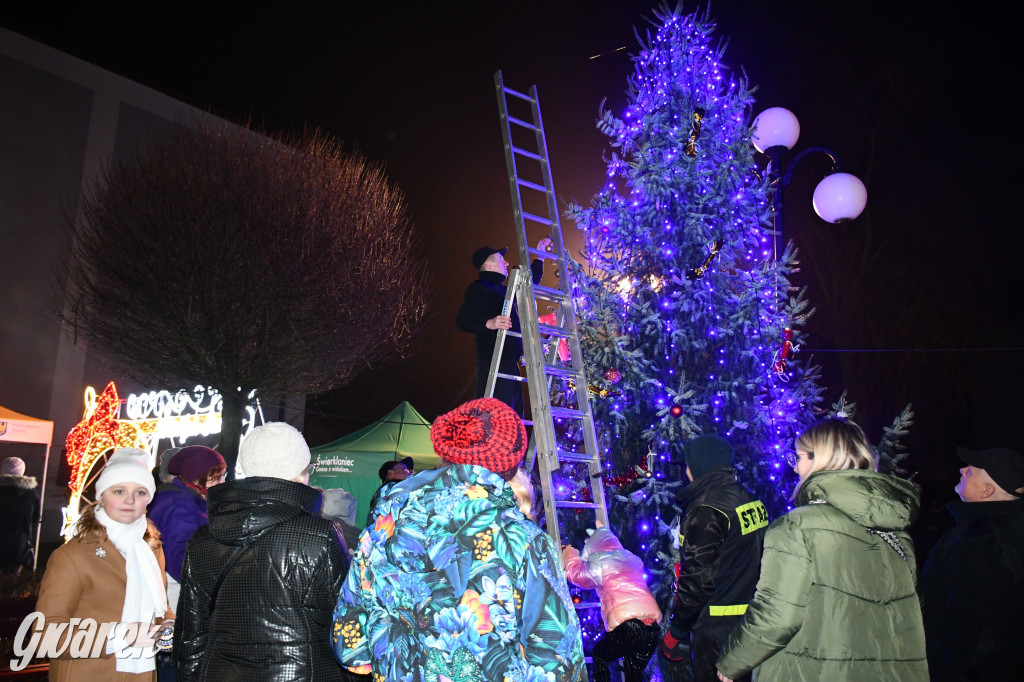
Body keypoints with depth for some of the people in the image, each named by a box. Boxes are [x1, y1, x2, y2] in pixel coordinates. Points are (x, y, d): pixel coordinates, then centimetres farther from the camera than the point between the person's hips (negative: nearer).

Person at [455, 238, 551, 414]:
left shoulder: (501, 290, 26)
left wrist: (539, 256, 44)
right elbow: (463, 320, -16)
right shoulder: (478, 289, -3)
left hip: (509, 363, 10)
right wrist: (489, 323, -33)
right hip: (493, 364, -10)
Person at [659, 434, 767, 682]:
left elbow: (698, 579, -20)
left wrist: (675, 631, -10)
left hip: (719, 627, -8)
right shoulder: (750, 500, 7)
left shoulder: (705, 510, -19)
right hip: (752, 622, 8)